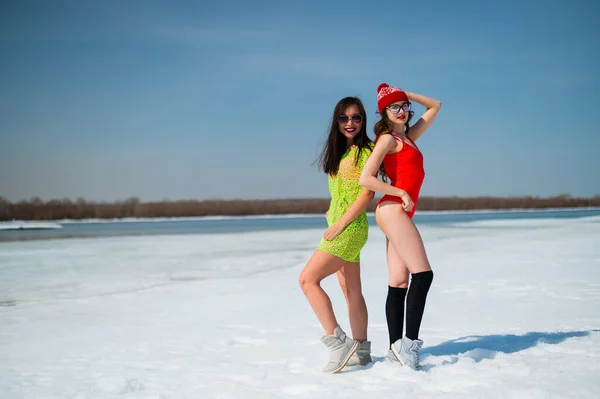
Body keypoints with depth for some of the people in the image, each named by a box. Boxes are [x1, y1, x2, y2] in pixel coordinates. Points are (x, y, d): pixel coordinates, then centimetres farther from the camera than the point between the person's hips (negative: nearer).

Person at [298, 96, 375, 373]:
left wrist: (340, 222, -18)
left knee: (307, 278, -15)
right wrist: (333, 211, 6)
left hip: (350, 227, -8)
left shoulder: (365, 151, -8)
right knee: (351, 291, 10)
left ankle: (337, 341, -13)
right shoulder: (339, 151, 16)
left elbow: (368, 193, -15)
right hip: (339, 228, 8)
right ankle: (360, 351, 15)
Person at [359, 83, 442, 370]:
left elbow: (435, 106, 31)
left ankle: (396, 348, 4)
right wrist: (401, 193, -9)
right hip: (393, 209, -8)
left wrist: (406, 95, 20)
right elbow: (365, 179, -13)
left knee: (399, 283, 4)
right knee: (423, 273, -15)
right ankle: (409, 341, -14)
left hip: (400, 213, 8)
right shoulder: (388, 139, -3)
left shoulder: (408, 137, 20)